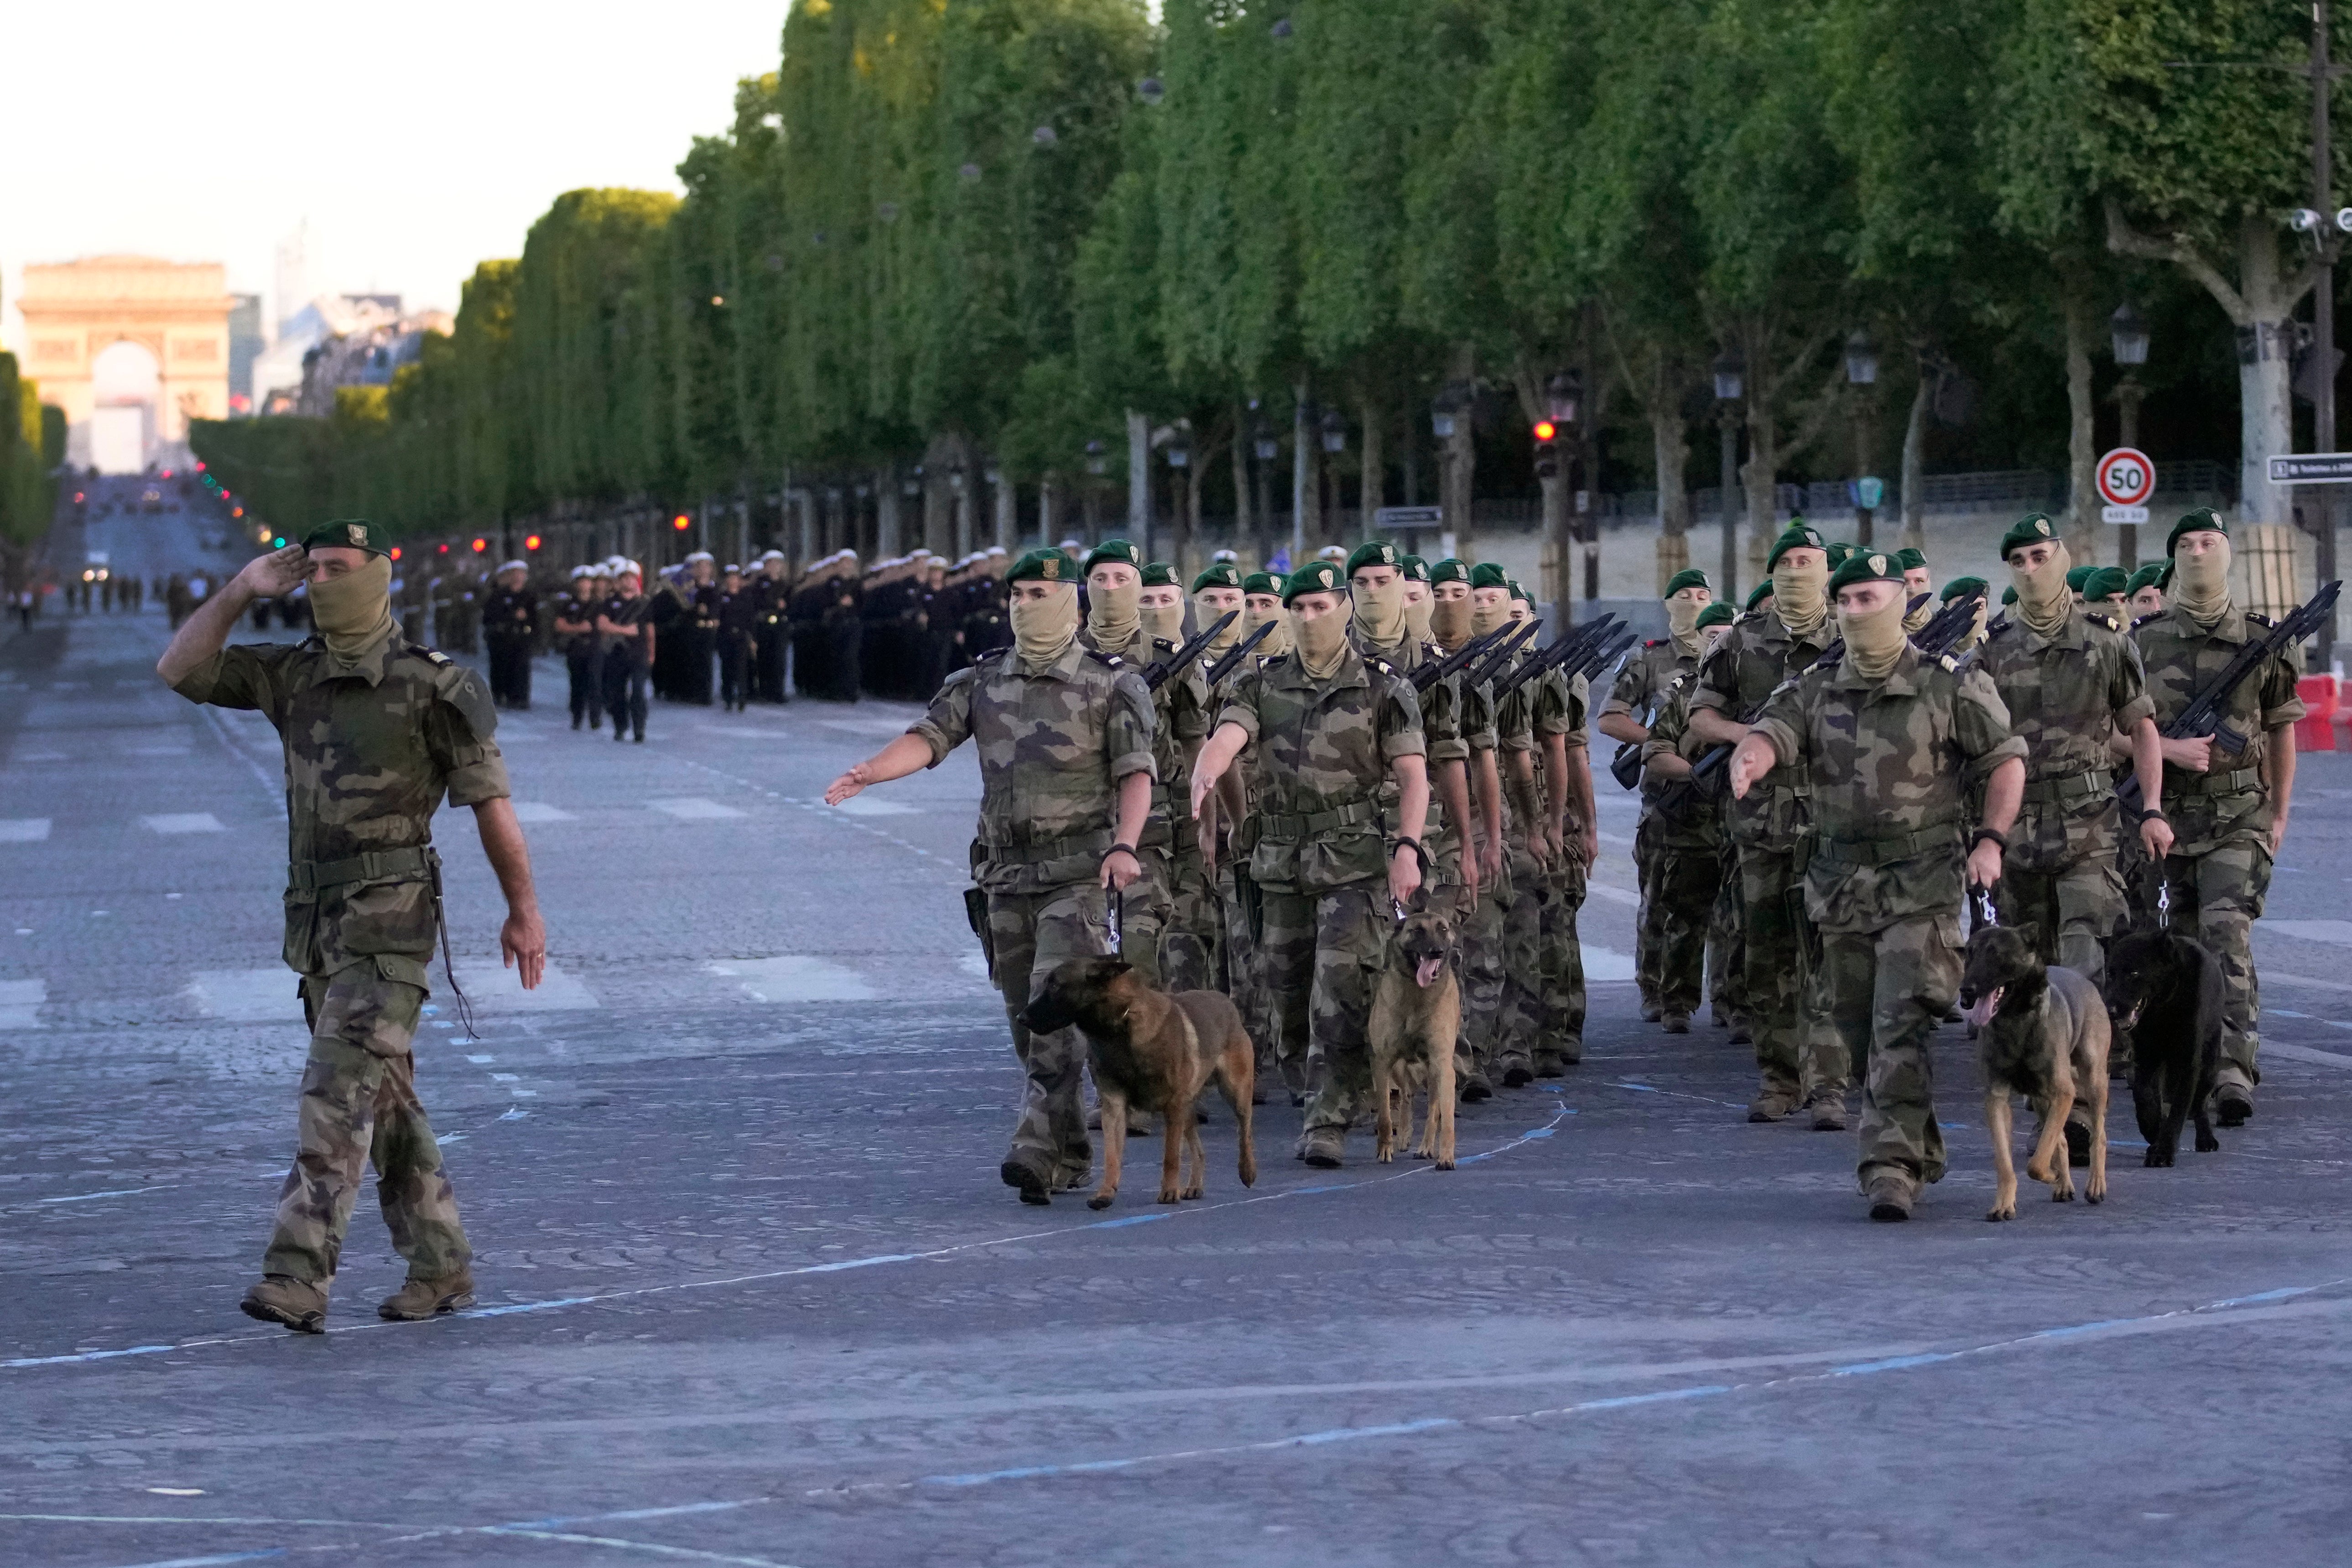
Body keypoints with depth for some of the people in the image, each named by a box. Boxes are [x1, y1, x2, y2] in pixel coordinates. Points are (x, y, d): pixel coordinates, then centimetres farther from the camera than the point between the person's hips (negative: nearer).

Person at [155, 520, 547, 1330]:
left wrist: (524, 913, -1)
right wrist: (244, 588, -2)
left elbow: (491, 804, -4)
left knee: (339, 1094, -16)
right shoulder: (293, 674, 10)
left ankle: (299, 1278, -22)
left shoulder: (431, 686, -9)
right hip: (317, 921, 7)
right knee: (386, 1102, 13)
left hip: (390, 921, -7)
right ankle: (442, 1267, 23)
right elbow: (180, 669, 8)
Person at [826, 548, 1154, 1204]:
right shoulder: (982, 681, 10)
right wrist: (867, 773, -20)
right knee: (1026, 1020, 8)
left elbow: (1136, 773, -7)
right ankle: (1071, 1156, 18)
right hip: (1006, 874, 5)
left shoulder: (1111, 684, -2)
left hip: (1079, 873, -5)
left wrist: (1124, 845, -22)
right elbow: (928, 738, -1)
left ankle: (1037, 1148, -23)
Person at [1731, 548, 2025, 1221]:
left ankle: (1892, 1165, -19)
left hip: (1921, 884, -5)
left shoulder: (1950, 686, -2)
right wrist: (1747, 763, -32)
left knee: (1901, 1030, -15)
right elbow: (1772, 733, -8)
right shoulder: (1815, 690, 8)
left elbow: (2006, 759, 4)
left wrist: (1991, 839, -8)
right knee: (1860, 1032, 12)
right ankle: (1921, 1151, 29)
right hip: (1840, 883, 5)